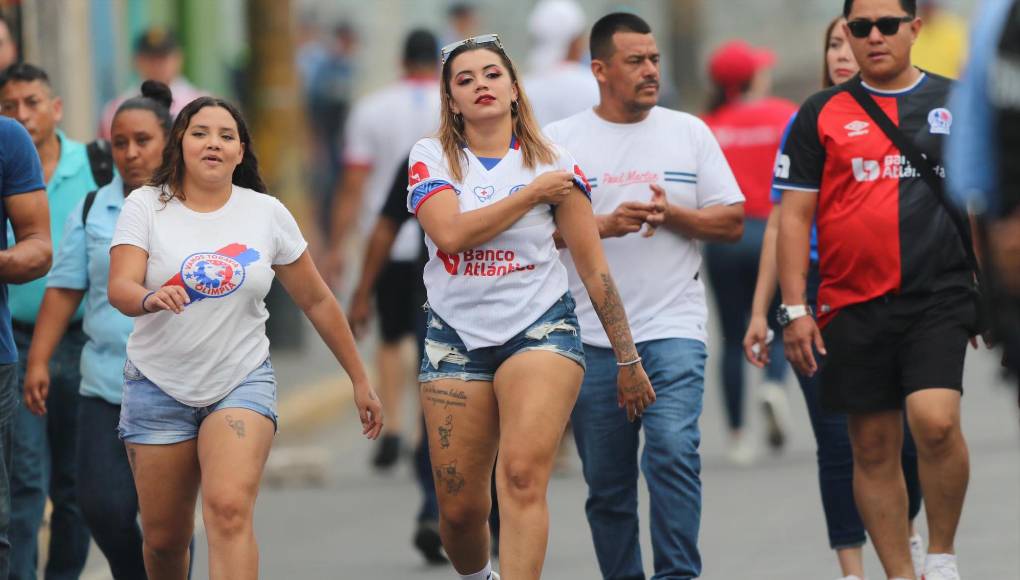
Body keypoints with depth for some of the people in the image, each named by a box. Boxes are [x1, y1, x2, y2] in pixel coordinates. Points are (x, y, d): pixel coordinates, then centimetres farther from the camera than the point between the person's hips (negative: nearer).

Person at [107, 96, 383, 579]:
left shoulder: (267, 214, 1)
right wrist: (151, 298, -40)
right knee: (164, 539, 6)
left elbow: (317, 301, 9)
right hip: (159, 388, 1)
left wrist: (360, 380, 11)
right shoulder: (147, 206, -3)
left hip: (242, 382, -1)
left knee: (229, 512, -24)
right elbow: (119, 289, -16)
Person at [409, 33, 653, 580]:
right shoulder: (432, 157, 3)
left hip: (540, 329, -1)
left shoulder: (554, 165, 2)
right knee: (459, 509, 3)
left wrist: (627, 358, 5)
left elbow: (594, 268, 5)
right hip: (456, 335, 2)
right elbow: (450, 233, -17)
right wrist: (533, 194, -11)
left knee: (522, 476, -23)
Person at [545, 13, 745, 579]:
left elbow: (731, 223, 7)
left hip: (673, 328, -1)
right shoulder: (559, 140, 4)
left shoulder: (689, 132, 8)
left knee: (673, 449, -19)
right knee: (606, 480, 6)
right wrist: (604, 225, -14)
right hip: (592, 338, 1)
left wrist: (672, 215, -10)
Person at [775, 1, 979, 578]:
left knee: (935, 421, -21)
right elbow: (795, 214, 6)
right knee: (874, 447, 4)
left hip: (940, 295, -2)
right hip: (854, 306, 2)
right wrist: (794, 308, -1)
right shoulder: (821, 114, 6)